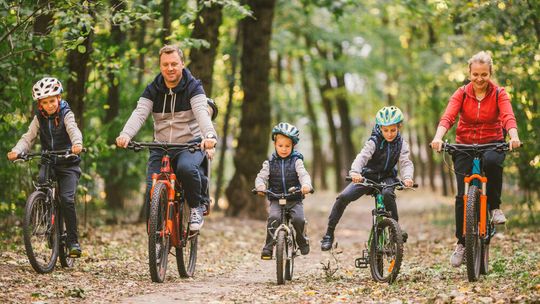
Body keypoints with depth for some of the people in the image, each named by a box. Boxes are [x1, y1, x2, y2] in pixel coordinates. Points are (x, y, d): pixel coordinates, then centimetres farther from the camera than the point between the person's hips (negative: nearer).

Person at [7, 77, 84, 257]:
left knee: (66, 198, -18)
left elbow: (73, 130, -27)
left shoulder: (66, 114, -7)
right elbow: (28, 138, -6)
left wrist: (77, 144, -49)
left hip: (68, 163, -3)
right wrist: (17, 151, -27)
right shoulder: (39, 118, 3)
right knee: (41, 180, -29)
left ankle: (73, 241, -10)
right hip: (48, 162, 3)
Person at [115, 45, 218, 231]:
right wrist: (125, 135, -34)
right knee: (152, 192, -12)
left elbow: (202, 112, -23)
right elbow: (139, 114, -12)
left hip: (190, 144, -3)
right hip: (161, 146, 3)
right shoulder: (153, 90, 3)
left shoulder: (193, 87, -5)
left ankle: (197, 207, -10)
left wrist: (209, 135, -44)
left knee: (186, 167, -36)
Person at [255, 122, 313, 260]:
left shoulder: (296, 161, 3)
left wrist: (306, 185, -34)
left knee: (299, 219, -23)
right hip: (276, 199, 0)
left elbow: (304, 175, -11)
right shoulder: (269, 163, 7)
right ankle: (268, 247, -18)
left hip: (295, 199, 0)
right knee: (274, 217, -27)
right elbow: (261, 176, -2)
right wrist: (260, 187, -26)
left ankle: (302, 241, 6)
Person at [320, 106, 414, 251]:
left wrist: (407, 177, -45)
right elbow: (362, 156, -32)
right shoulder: (374, 141, -16)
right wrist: (355, 171, -54)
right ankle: (329, 234, -9)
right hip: (368, 176, 0)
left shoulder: (401, 144, -9)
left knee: (387, 193, -36)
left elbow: (406, 163, -22)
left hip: (387, 177, 1)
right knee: (343, 197, -20)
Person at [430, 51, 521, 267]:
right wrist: (438, 137, -40)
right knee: (463, 195, -11)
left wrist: (514, 136, -43)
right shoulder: (461, 94, -5)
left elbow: (508, 117, -21)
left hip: (492, 144, -1)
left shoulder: (499, 94, -5)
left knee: (492, 161, -37)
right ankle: (461, 243, 4)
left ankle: (495, 207, -14)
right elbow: (447, 117, -20)